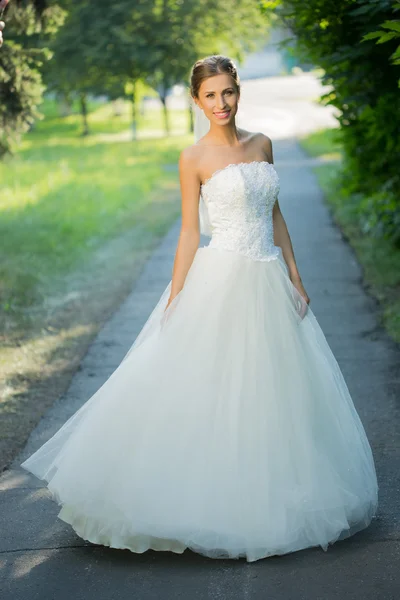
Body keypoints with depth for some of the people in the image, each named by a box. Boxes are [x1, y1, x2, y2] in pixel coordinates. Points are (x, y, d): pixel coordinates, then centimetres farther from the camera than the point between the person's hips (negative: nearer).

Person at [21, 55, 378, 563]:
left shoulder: (261, 145, 10)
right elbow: (189, 232, -5)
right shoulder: (195, 158, -4)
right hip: (221, 282, -5)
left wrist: (295, 279, 11)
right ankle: (207, 498, 13)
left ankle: (266, 497, 27)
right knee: (208, 390, -2)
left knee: (272, 389, 11)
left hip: (269, 283, 6)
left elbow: (275, 216, 14)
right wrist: (175, 300, -8)